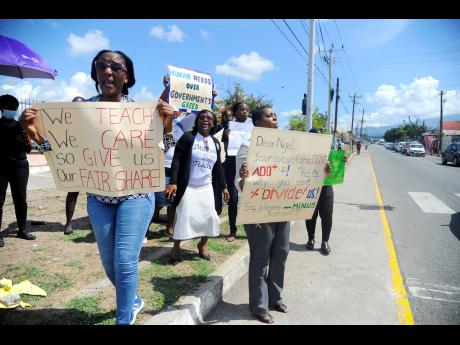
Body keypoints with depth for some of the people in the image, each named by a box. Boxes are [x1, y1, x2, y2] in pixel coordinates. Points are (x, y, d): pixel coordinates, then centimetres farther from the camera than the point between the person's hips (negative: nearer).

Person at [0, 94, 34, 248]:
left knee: (21, 199, 7)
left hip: (20, 166, 2)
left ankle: (22, 230, 17)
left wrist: (26, 142, -13)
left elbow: (28, 150, 8)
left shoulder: (21, 126, 8)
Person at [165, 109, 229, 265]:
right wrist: (173, 182, -18)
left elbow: (218, 166, 15)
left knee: (210, 216, 2)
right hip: (188, 186, -4)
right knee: (184, 216, -5)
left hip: (207, 187, 5)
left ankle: (202, 244, 24)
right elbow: (176, 160, -9)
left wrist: (223, 186, 12)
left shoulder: (216, 143, 9)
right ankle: (176, 247, 13)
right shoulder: (188, 137, -5)